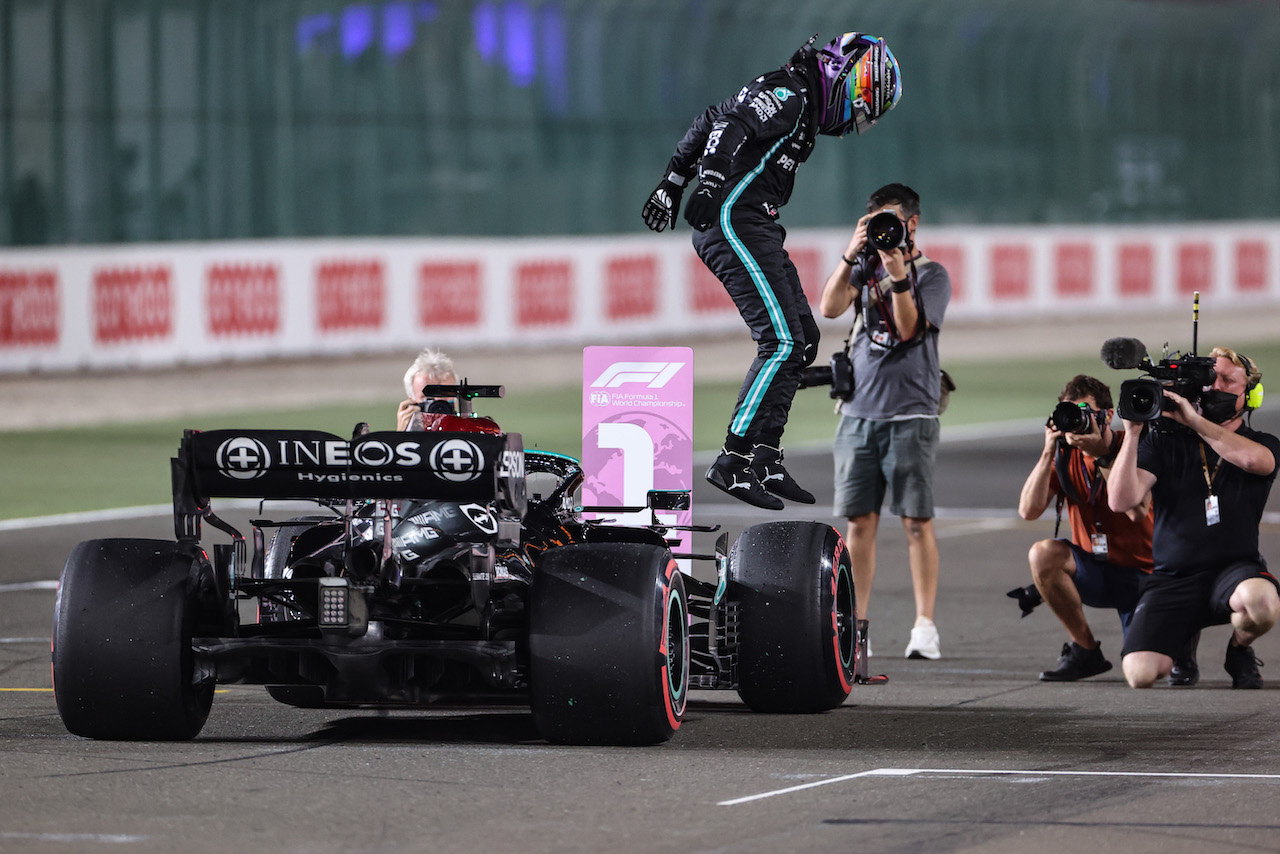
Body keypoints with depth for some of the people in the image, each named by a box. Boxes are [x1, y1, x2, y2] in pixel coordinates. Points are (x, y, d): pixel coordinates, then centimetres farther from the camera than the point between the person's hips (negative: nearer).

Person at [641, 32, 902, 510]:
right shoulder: (790, 95, -10)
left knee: (803, 339, 11)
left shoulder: (802, 108, 20)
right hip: (734, 223, -11)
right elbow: (727, 127, -25)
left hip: (754, 229, 11)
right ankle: (733, 462, -16)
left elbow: (708, 125, 25)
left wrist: (673, 183, 25)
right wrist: (710, 181, -35)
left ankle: (766, 460, 11)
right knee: (780, 341, -16)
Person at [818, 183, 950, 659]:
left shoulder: (931, 275, 1)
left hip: (909, 414, -4)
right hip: (858, 412, 4)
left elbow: (909, 329, -12)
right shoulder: (865, 266, 13)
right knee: (860, 520, 3)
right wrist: (851, 256, -13)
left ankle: (925, 627, -3)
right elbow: (829, 308, -3)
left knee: (916, 520, -6)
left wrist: (898, 274, -22)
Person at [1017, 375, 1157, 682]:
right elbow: (1028, 510, -15)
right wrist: (1049, 452, -21)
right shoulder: (1064, 457, -2)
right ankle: (1085, 651, -11)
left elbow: (1138, 512, -29)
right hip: (1093, 570, 4)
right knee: (1042, 553, -28)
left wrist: (1103, 455, -30)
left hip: (1139, 573, -4)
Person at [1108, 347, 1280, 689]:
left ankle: (1239, 650, 0)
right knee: (1140, 674, -23)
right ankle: (1184, 643, 16)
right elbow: (1122, 500, -6)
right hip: (1172, 578, 0)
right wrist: (1132, 433, -15)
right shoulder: (1164, 441, 8)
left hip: (1234, 568, 0)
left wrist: (1195, 421, -22)